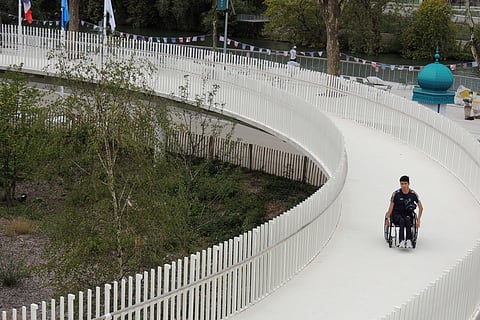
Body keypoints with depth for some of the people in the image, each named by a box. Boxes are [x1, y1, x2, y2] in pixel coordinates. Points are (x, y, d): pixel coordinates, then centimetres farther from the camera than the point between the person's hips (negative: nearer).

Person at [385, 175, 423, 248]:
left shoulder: (413, 194, -3)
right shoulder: (396, 194, -7)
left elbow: (421, 207, 6)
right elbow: (391, 207, -2)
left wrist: (418, 219, -2)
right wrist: (387, 218, -11)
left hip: (408, 214, 1)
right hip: (396, 214, -1)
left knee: (407, 220, -35)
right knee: (402, 220, -36)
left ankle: (408, 241, -45)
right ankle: (401, 241, -47)